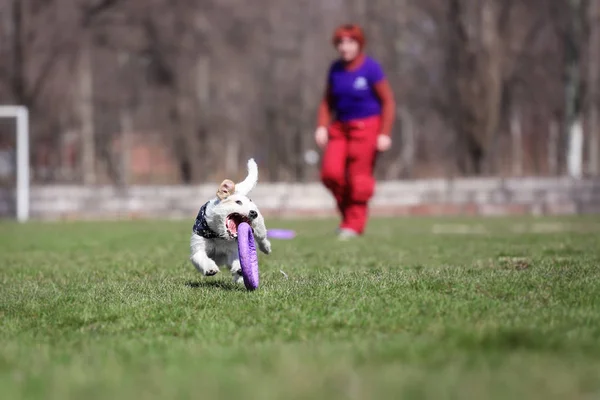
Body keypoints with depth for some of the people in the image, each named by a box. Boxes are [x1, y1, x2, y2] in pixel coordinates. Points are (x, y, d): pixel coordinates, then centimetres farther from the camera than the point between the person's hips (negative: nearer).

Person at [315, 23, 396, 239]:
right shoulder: (336, 69, 7)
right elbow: (328, 100, 16)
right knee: (330, 173, -9)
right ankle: (346, 211, 13)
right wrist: (322, 126, 3)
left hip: (367, 126, -5)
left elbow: (388, 102, -7)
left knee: (358, 176, -8)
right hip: (340, 126, 5)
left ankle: (354, 224, 1)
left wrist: (385, 134, -12)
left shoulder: (371, 68, -9)